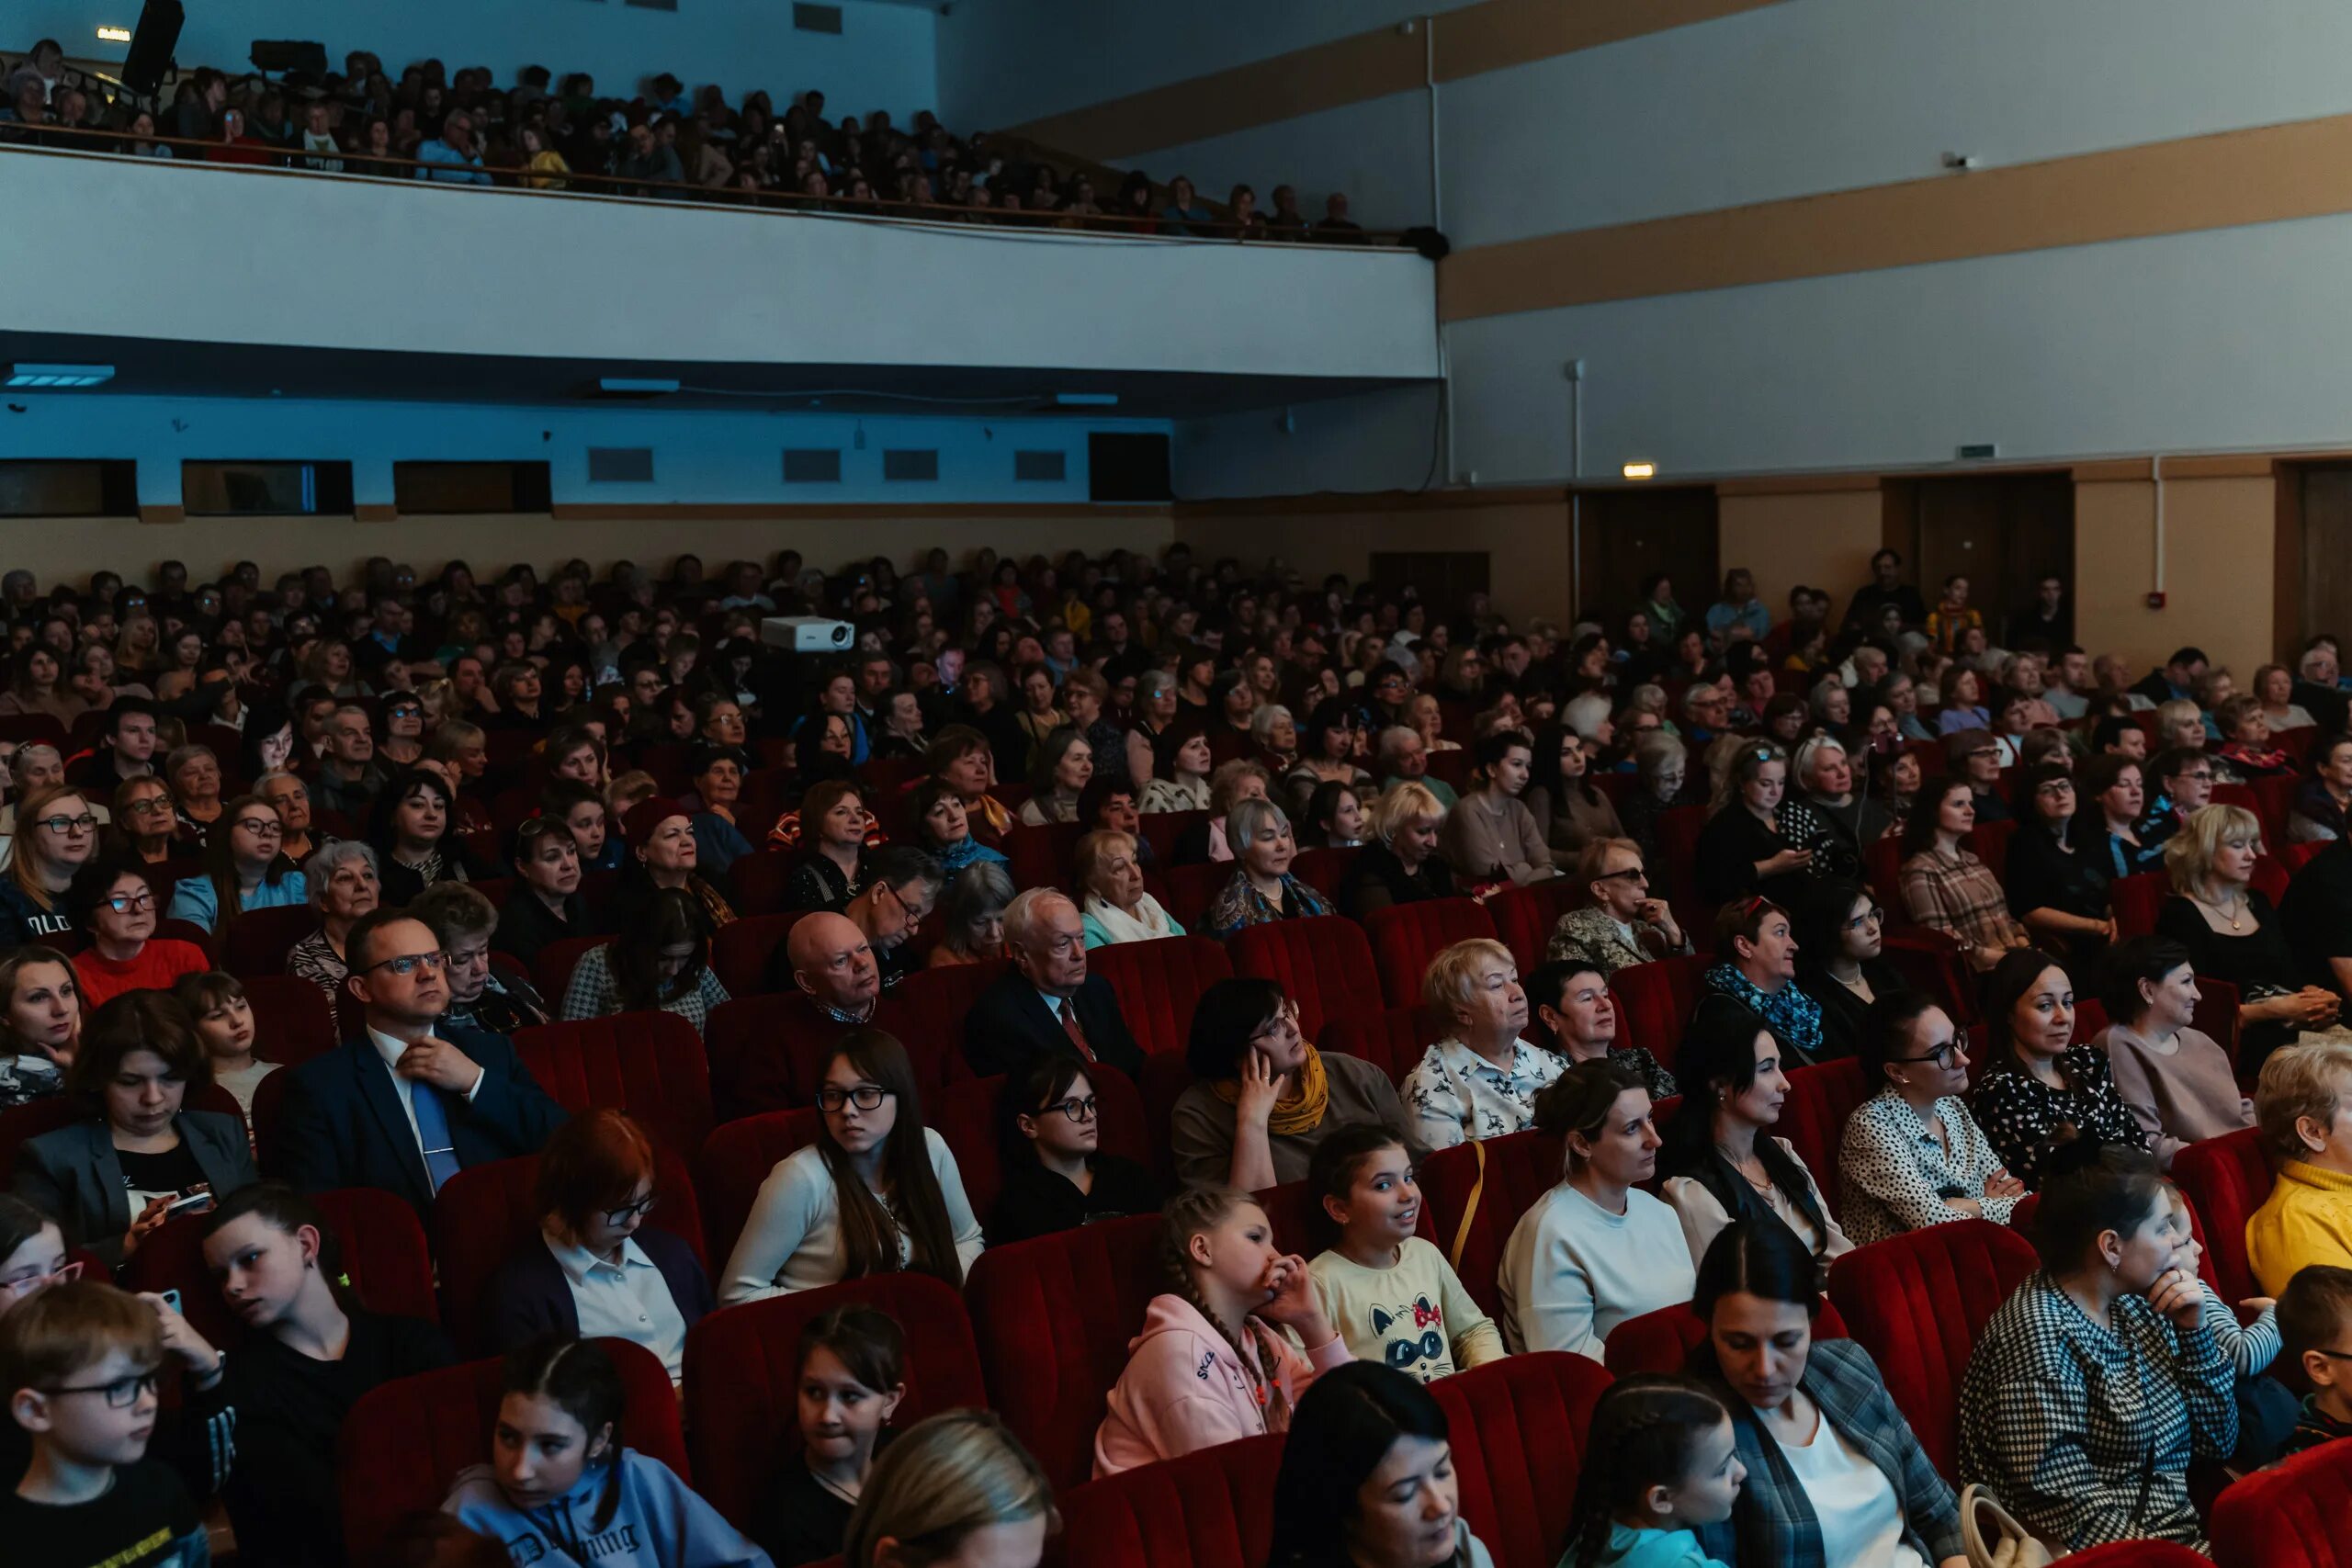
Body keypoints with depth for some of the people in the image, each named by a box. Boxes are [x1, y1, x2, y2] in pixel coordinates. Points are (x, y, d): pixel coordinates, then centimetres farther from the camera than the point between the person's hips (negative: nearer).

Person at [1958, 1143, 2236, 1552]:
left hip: (2187, 1533, 8)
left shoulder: (2136, 1306, 7)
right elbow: (2070, 1512, -20)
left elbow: (2217, 1442, 13)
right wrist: (2200, 1551, -21)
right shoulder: (2039, 1338, -16)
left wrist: (2195, 1331, 1)